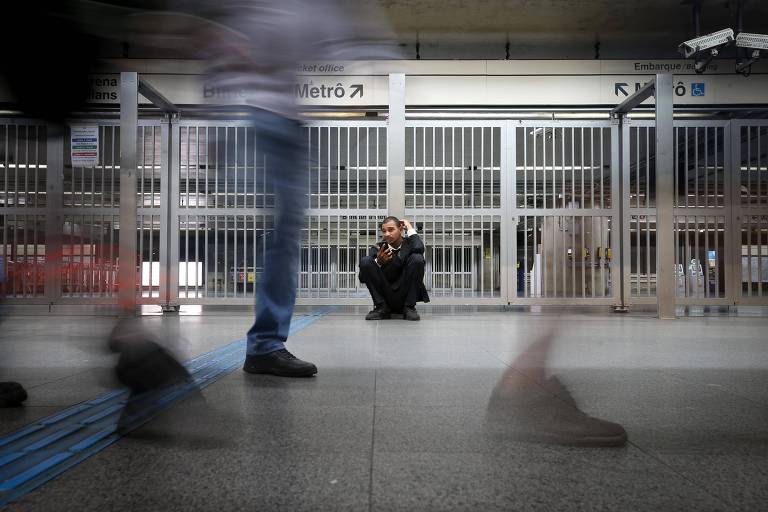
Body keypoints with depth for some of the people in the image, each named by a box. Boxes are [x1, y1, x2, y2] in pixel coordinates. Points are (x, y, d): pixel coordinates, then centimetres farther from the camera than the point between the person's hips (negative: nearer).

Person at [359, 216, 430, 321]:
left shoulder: (409, 244, 0)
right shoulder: (378, 248, 2)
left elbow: (419, 248, -28)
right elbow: (363, 278, -7)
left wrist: (410, 229, -10)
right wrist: (378, 262, -24)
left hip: (405, 296, -1)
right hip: (385, 298, 1)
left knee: (417, 258, -22)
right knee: (365, 261, -16)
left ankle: (409, 307, -13)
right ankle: (381, 308, -9)